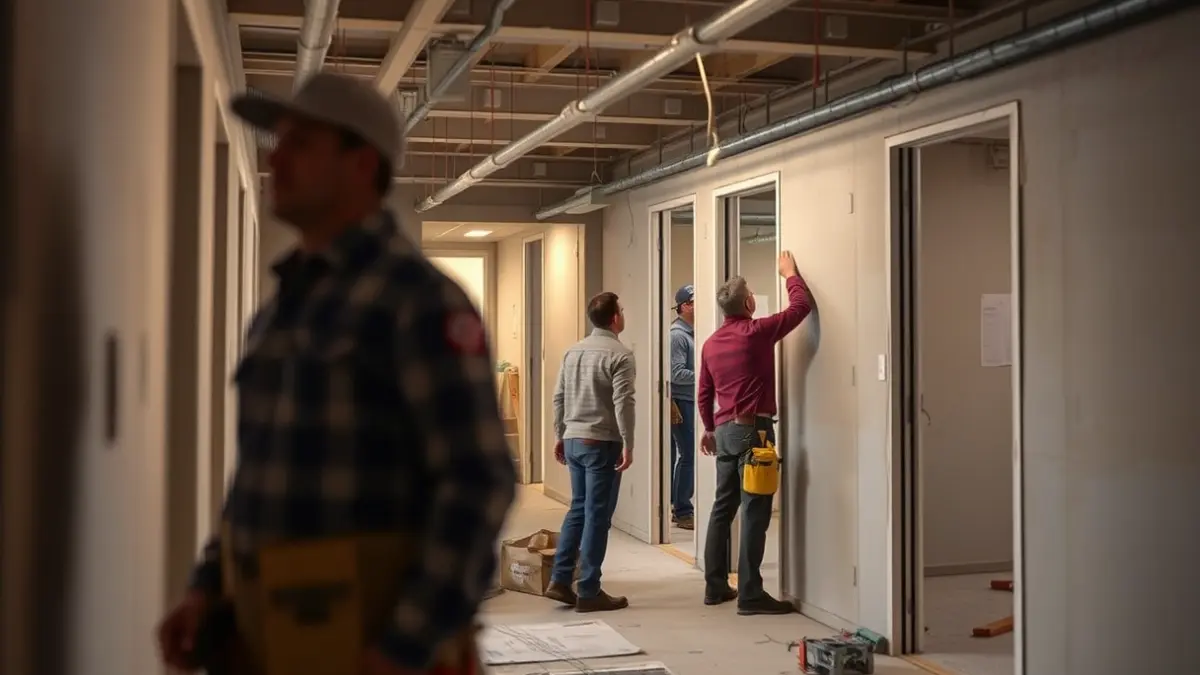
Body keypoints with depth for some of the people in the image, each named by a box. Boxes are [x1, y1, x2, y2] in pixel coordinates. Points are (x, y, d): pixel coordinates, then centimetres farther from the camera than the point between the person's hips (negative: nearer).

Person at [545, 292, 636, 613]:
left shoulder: (573, 351, 12)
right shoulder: (620, 354, -11)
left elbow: (559, 397, 14)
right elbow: (623, 403, -18)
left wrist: (560, 436, 20)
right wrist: (628, 445, -16)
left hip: (573, 441, 7)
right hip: (602, 443, -7)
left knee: (578, 509, 17)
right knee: (597, 515, -1)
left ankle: (559, 580, 15)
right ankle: (588, 592, 3)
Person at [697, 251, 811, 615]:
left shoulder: (710, 344, 10)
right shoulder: (756, 332, -10)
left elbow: (704, 394, 17)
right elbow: (801, 306, -3)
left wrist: (709, 428, 30)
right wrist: (790, 274, 13)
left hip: (724, 431, 8)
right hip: (753, 429, -7)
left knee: (723, 508, 13)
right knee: (754, 512, -6)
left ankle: (715, 585, 19)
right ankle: (750, 595, -6)